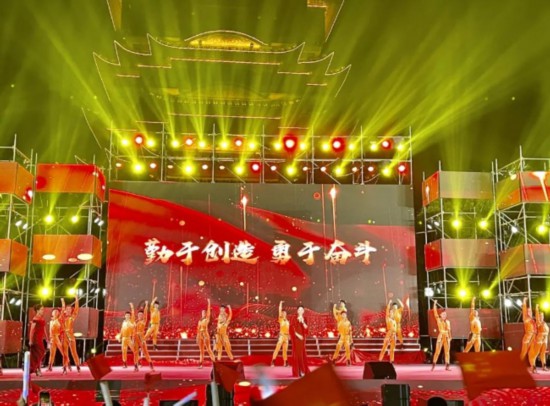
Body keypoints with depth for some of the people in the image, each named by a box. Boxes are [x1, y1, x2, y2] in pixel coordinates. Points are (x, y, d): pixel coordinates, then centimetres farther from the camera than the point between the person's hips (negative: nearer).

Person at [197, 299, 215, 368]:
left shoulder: (207, 319, 0)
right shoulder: (200, 321, 14)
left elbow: (208, 310, -8)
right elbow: (198, 329, 15)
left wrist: (209, 303, -11)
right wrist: (197, 337, 10)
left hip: (206, 335, -6)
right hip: (200, 335, 6)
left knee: (208, 349, -9)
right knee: (201, 350, 7)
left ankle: (214, 362, -7)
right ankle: (200, 364, 7)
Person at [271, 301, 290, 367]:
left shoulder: (287, 321, 15)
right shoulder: (281, 319, 1)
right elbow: (279, 310, -6)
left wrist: (289, 335, 10)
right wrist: (280, 303, -6)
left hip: (286, 336, 5)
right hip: (281, 335, -5)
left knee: (285, 350, 8)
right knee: (277, 348, -11)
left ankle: (285, 362, 12)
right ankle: (273, 361, -13)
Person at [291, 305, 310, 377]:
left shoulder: (304, 319, 9)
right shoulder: (294, 319, -4)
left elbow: (306, 328, -3)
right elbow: (292, 329, -8)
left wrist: (303, 322, -16)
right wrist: (297, 335, -16)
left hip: (302, 338, 5)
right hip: (296, 338, -5)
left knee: (302, 353, 6)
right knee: (297, 353, -6)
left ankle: (303, 370, 13)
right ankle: (297, 371, -4)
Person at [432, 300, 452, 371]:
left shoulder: (448, 322, 11)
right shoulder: (439, 320, 1)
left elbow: (449, 330, 12)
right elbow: (435, 312, -8)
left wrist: (450, 337, 3)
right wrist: (435, 304, -13)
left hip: (447, 337, 4)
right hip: (441, 337, -4)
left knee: (447, 352, 4)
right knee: (437, 351, -5)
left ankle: (447, 366, 7)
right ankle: (433, 365, 0)